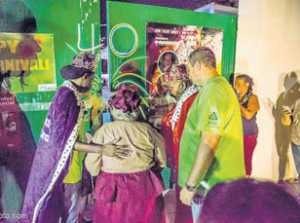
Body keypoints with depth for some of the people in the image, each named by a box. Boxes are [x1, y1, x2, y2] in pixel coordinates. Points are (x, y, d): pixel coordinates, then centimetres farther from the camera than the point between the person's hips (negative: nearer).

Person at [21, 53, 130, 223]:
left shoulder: (69, 94, 4)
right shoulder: (67, 96, -23)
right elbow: (64, 140, -24)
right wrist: (101, 149, -27)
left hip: (69, 164, 9)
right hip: (67, 167, -9)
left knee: (67, 209, 24)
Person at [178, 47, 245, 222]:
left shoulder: (213, 90, -20)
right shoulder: (220, 86, 13)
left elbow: (209, 142, -27)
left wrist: (190, 184, -22)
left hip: (211, 182, -10)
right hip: (216, 178, 10)